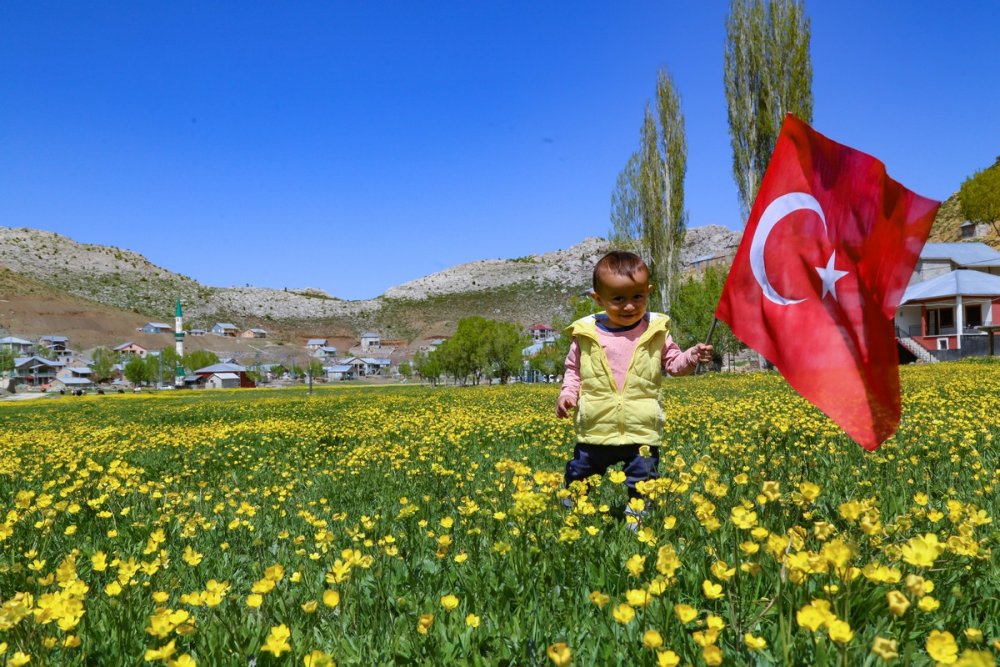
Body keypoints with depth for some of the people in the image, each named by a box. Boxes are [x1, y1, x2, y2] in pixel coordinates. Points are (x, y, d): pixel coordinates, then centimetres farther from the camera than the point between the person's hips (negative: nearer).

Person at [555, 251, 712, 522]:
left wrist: (692, 357, -14)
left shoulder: (655, 331, -2)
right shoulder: (586, 333, -3)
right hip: (595, 431, 1)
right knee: (578, 478, 16)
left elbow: (674, 364, 6)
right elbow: (573, 370, 9)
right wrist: (567, 394, -7)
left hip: (642, 431, 0)